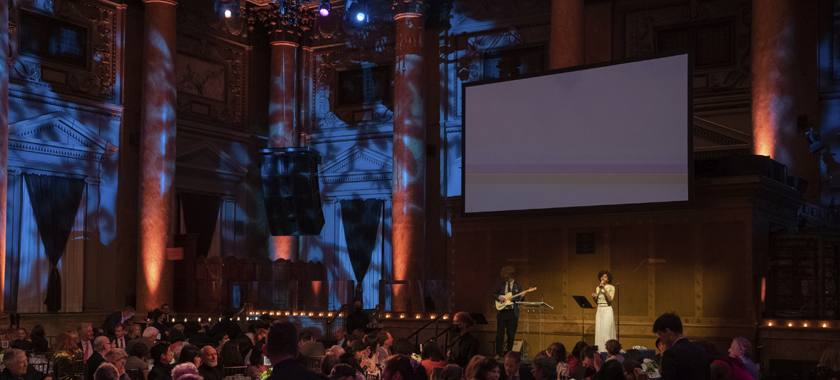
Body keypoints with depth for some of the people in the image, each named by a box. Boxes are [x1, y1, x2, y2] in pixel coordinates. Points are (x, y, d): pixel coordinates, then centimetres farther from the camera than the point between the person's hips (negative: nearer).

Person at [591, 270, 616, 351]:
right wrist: (594, 297, -3)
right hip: (599, 310, 5)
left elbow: (610, 299, -17)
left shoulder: (611, 287, -3)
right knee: (599, 331, 2)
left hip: (607, 310, -5)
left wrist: (604, 289, -21)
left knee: (606, 331, -11)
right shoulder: (597, 288, 13)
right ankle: (600, 349, 5)